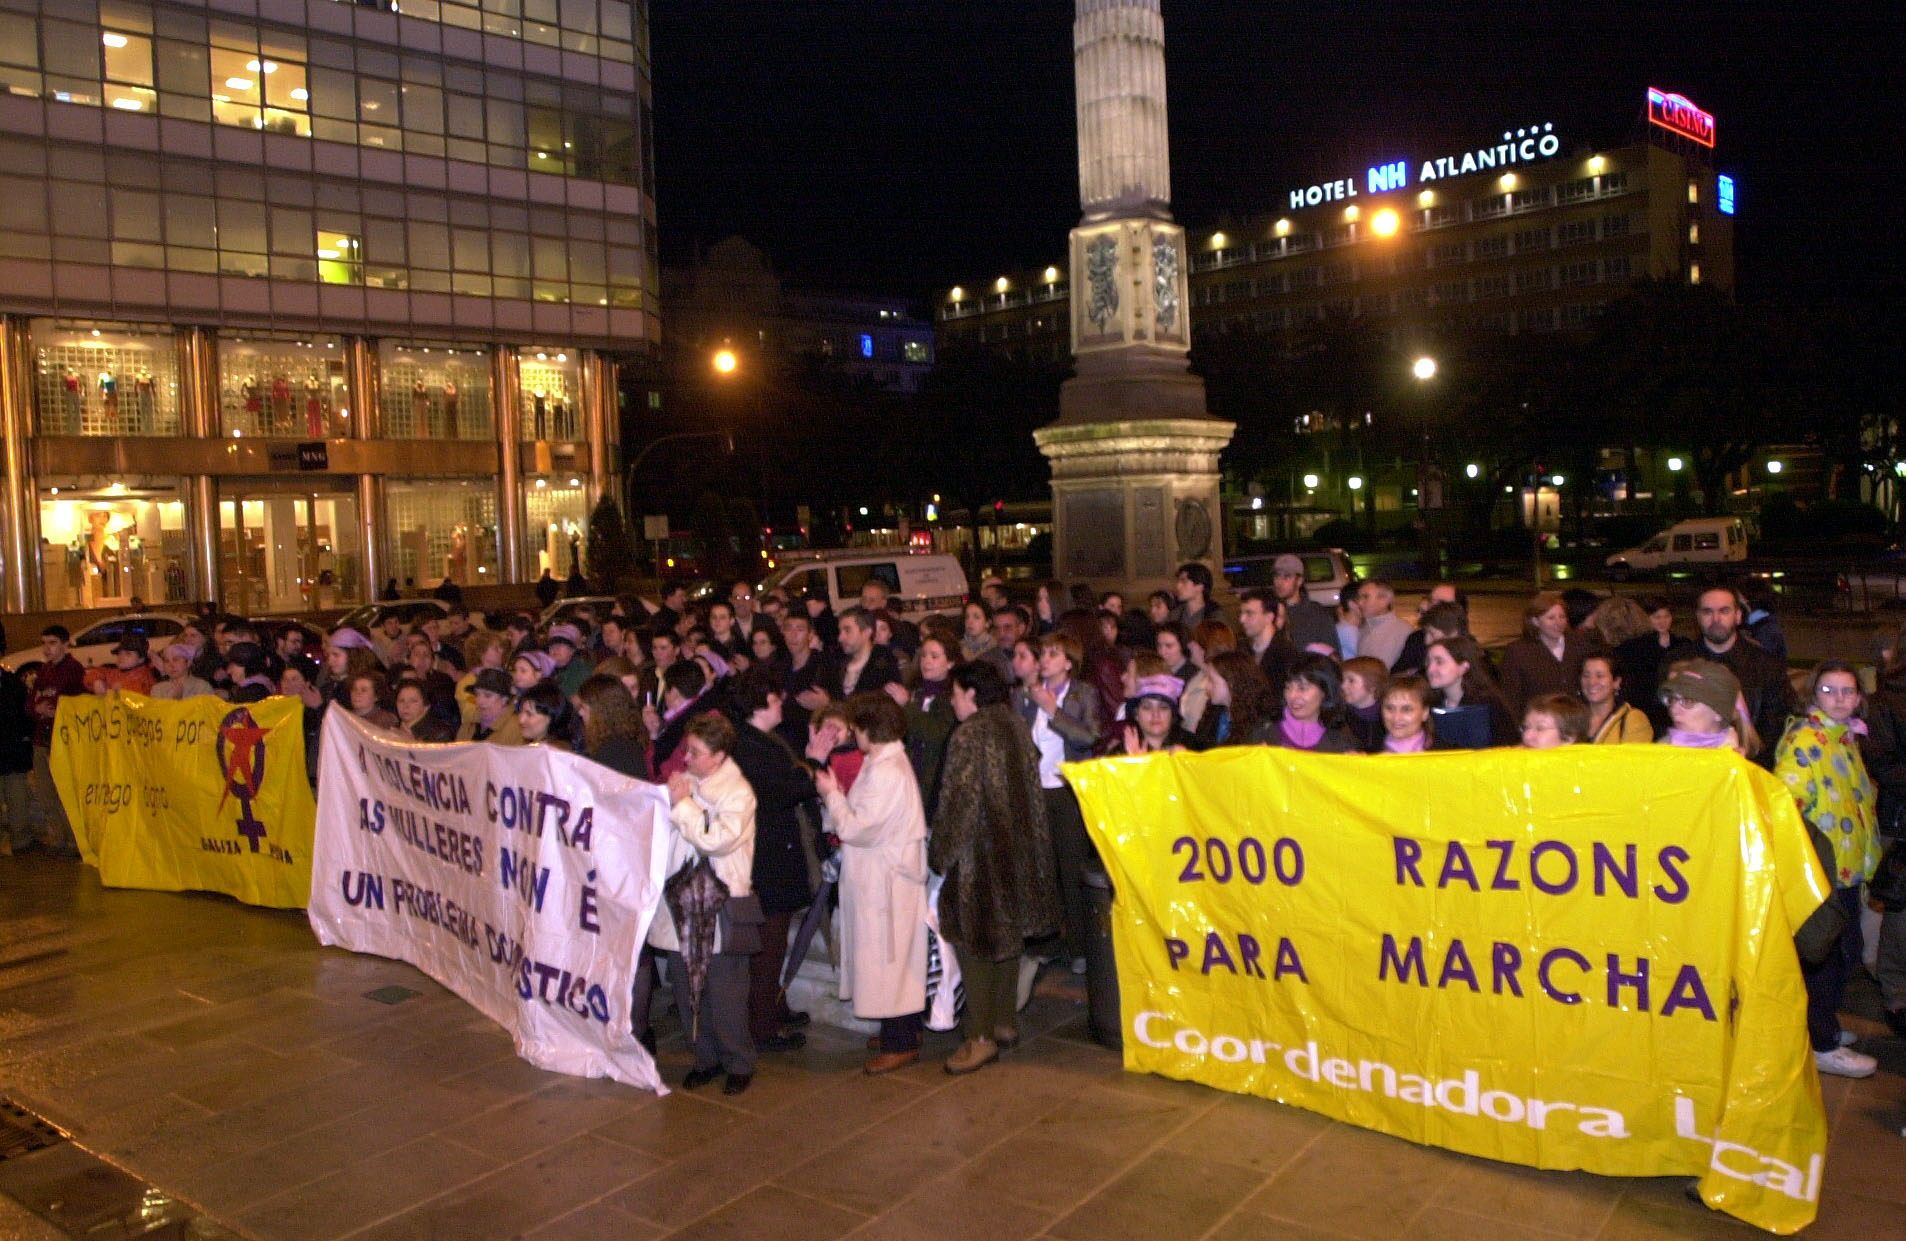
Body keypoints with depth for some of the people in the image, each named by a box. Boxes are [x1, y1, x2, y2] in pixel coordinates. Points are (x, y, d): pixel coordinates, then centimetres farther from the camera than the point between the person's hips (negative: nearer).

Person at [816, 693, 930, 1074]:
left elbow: (858, 828, -23)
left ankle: (900, 1043, 10)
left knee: (888, 960, 0)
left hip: (885, 882, -10)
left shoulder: (886, 772, -23)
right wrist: (837, 796, -1)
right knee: (893, 959, 18)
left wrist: (831, 795, -10)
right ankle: (903, 1031, 30)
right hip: (880, 877, 10)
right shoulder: (887, 762, 10)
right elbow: (868, 819, 11)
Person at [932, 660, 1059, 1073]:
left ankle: (981, 1036, 2)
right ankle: (1005, 1022, 26)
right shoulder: (1014, 726, 6)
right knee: (1006, 932, 16)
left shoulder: (969, 734, -16)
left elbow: (959, 803, -18)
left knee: (973, 936, -1)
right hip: (1018, 850, 8)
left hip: (979, 853, -8)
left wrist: (941, 852, -8)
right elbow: (1031, 789, 10)